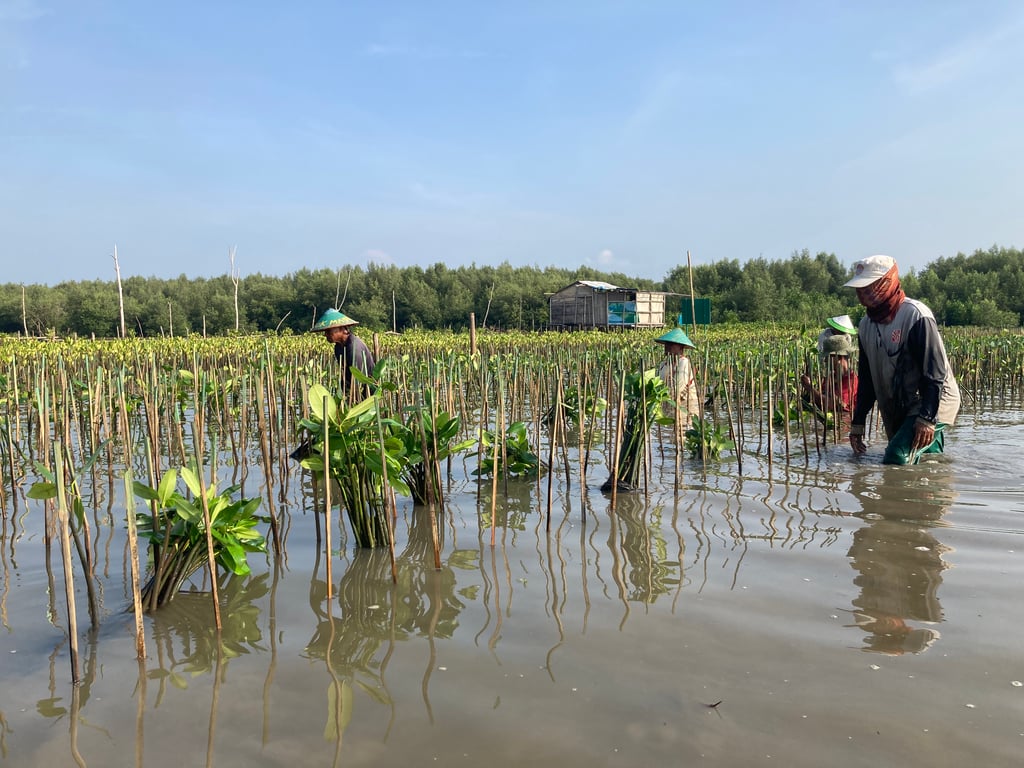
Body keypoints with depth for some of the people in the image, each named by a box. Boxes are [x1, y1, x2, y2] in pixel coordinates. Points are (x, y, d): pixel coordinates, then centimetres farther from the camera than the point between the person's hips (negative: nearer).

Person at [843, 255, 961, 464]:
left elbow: (935, 373, -21)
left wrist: (927, 418, -26)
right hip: (897, 412, 8)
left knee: (896, 459, -22)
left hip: (933, 404, -8)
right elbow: (866, 378, 13)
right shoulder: (866, 325, 6)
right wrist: (857, 423, 10)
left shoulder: (916, 317, -17)